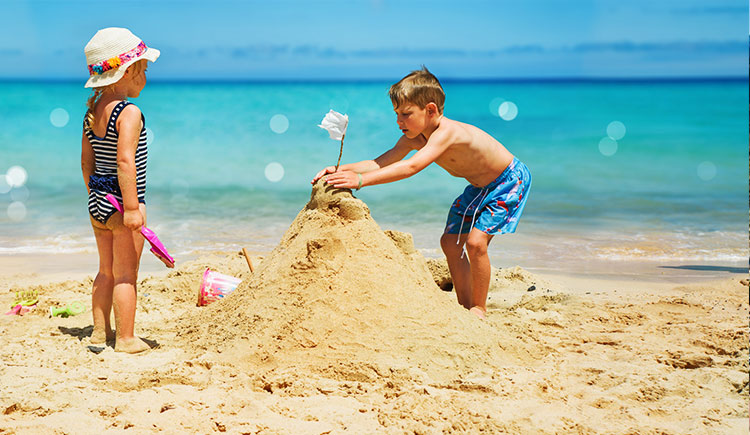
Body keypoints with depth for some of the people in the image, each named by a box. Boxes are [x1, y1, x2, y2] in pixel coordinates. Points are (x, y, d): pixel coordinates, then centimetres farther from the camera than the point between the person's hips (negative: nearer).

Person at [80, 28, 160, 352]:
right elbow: (125, 162, -23)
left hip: (97, 203, 8)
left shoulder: (92, 113, 9)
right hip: (121, 202, -8)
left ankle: (99, 332, 26)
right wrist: (132, 207, -22)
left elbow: (87, 161, 14)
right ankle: (125, 339, 6)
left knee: (106, 271, 19)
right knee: (126, 275, 1)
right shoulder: (129, 113, -17)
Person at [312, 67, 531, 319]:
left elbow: (411, 167, -49)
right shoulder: (413, 138, -11)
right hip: (479, 186, 9)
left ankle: (479, 309, -3)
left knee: (476, 241, -19)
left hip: (509, 180, -9)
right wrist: (342, 170, -33)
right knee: (450, 241, 7)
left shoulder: (447, 133, -38)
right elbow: (381, 163, -17)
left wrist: (361, 180, -55)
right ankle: (465, 305, 18)